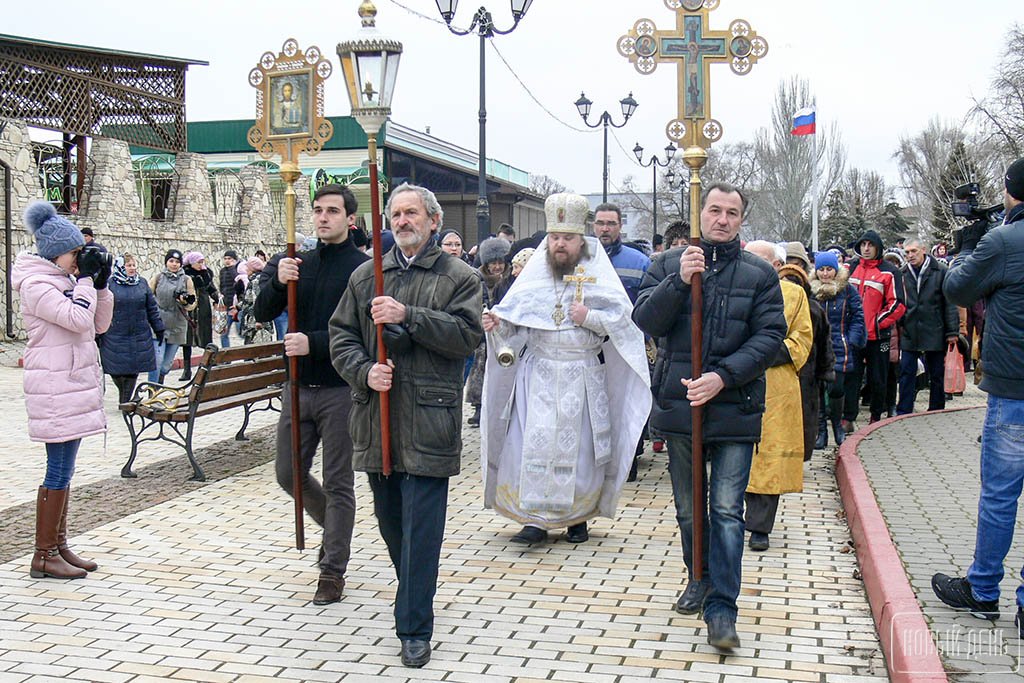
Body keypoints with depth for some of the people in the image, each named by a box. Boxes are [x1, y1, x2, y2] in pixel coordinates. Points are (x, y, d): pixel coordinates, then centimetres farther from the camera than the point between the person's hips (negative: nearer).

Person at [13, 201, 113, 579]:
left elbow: (99, 324, 15)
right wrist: (85, 280, -12)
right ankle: (44, 555, 1)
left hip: (73, 385, 9)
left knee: (64, 469, 12)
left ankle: (58, 545, 19)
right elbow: (79, 320, -22)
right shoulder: (36, 284, -12)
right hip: (56, 387, -9)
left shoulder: (63, 281, 16)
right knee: (59, 470, -7)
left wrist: (100, 284, 4)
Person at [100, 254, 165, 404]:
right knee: (116, 369, 0)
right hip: (115, 337, -3)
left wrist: (159, 328, 11)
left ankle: (125, 401, 15)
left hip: (140, 335, 3)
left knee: (133, 370, 4)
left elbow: (152, 308, 13)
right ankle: (122, 395, 25)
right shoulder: (109, 284, -2)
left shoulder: (142, 284, 9)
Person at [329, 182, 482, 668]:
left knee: (421, 529, -4)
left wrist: (407, 316, -19)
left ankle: (414, 629, 3)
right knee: (389, 521, 16)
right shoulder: (366, 276, 13)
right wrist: (365, 371, -8)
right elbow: (341, 334, 10)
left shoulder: (458, 278, 2)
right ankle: (415, 599, 37)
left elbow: (467, 334, -12)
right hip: (375, 418, 5)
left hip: (427, 421, -4)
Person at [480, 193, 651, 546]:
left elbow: (624, 319, -4)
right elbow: (514, 324, 3)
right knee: (535, 441, -6)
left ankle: (578, 517, 19)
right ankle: (536, 519, -1)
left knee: (580, 445, 4)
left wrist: (589, 317, -17)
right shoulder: (534, 275, 5)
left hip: (584, 376, -1)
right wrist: (497, 324, -17)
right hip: (540, 374, 1)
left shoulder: (598, 275, 1)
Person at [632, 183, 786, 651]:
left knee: (727, 511, -6)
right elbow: (645, 321, -5)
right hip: (678, 405, 2)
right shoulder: (669, 264, 5)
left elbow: (769, 337, -4)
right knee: (688, 507, 16)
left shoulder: (760, 274, 3)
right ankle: (700, 579, 36)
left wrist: (724, 376, -16)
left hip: (735, 408, -2)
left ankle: (721, 608, -2)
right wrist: (679, 281, -19)